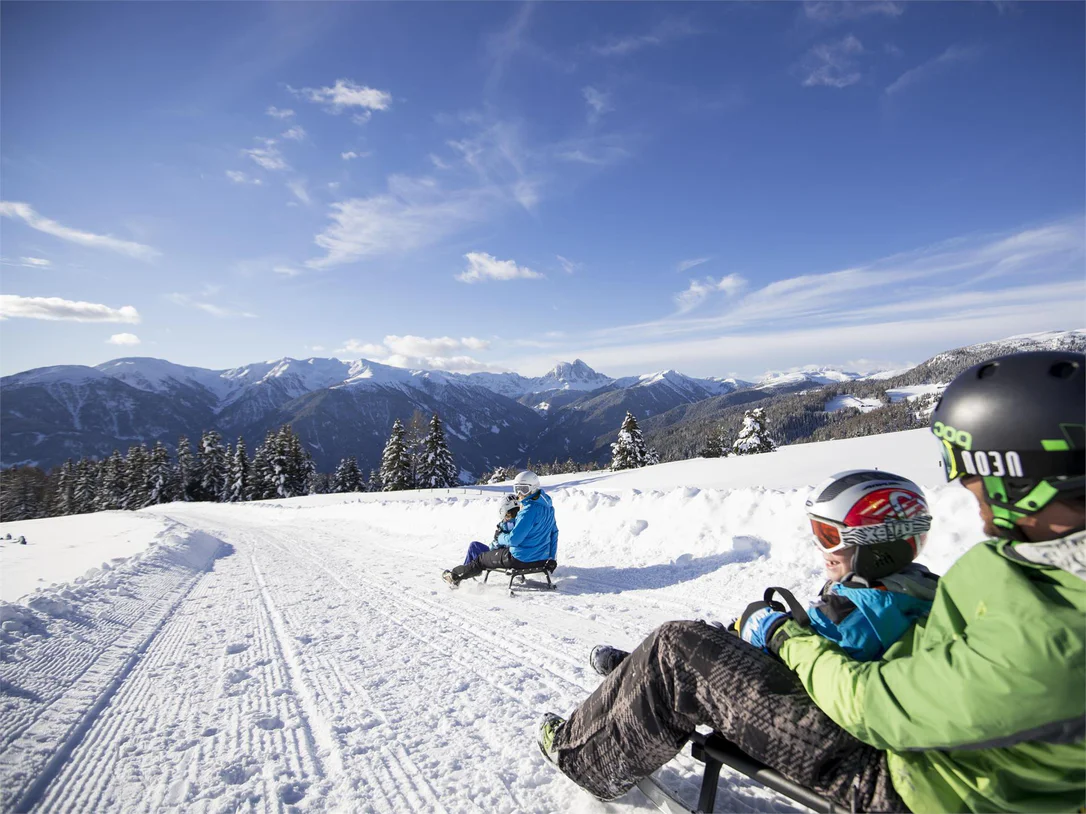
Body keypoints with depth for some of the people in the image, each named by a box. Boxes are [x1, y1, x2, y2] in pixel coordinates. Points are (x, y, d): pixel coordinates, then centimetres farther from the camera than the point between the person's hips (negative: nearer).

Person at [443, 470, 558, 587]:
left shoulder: (530, 510, -26)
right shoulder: (548, 506, 3)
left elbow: (513, 540, -25)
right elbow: (554, 531, 13)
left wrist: (500, 538, -3)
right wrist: (551, 556, 22)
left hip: (521, 559, -8)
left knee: (482, 559, 11)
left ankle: (455, 576, 30)